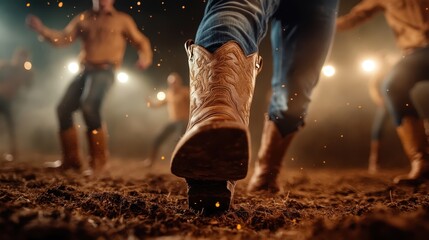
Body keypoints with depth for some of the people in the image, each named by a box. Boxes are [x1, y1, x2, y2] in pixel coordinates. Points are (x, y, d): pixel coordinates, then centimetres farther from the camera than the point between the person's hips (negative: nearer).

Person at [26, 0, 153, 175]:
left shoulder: (122, 20, 8)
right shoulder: (83, 18, 17)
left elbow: (140, 41, 5)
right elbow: (62, 39, 14)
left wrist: (145, 58, -15)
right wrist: (41, 29, 0)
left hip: (104, 71, -6)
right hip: (85, 70, 6)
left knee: (88, 106, -28)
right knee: (63, 109, -2)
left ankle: (98, 162, -19)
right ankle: (71, 159, 12)